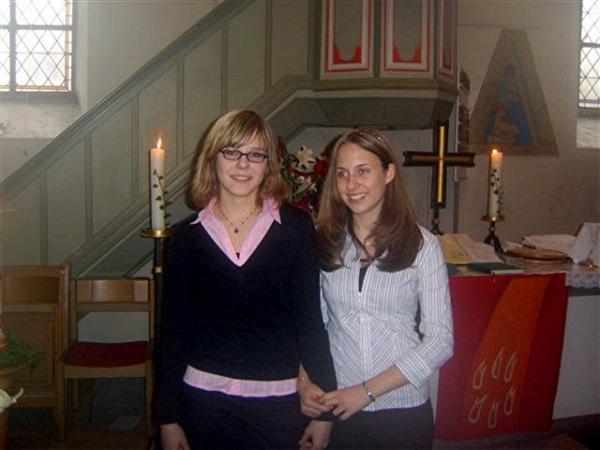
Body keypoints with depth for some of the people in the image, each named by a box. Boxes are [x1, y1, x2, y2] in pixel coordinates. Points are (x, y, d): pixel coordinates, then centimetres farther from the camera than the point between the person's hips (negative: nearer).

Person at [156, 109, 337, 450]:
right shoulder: (188, 236, 0)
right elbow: (176, 329, 3)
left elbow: (310, 318, -4)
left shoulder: (296, 226, -5)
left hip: (281, 400, -1)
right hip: (204, 397, 1)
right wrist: (168, 415, 3)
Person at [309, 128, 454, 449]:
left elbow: (440, 341, -9)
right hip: (335, 408, 1)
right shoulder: (324, 242, -1)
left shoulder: (422, 245, -6)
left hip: (404, 411, -1)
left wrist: (368, 391, -14)